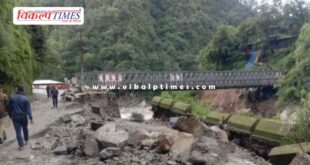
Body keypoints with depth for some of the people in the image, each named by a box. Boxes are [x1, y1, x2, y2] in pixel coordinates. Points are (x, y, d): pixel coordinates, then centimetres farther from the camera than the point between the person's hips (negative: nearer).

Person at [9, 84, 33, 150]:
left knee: (18, 131, 0)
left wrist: (10, 116, 18)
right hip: (24, 117, 0)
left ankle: (21, 145, -4)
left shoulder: (12, 98, -3)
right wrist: (30, 118, -12)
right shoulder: (25, 99, -10)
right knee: (25, 129, 22)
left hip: (15, 117, 0)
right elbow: (28, 109, -13)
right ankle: (26, 140, 36)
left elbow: (10, 108, 6)